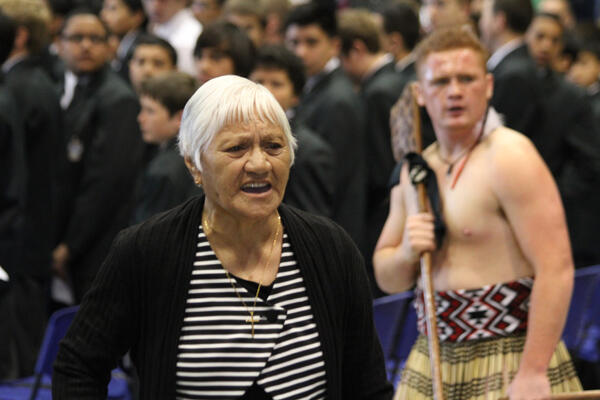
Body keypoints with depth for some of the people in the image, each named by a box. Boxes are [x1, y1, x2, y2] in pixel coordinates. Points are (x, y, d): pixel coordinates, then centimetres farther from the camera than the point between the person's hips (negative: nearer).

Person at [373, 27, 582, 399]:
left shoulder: (509, 156, -12)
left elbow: (556, 269, -19)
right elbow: (387, 279, 17)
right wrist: (406, 253, -6)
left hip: (510, 364, -6)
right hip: (432, 363, 7)